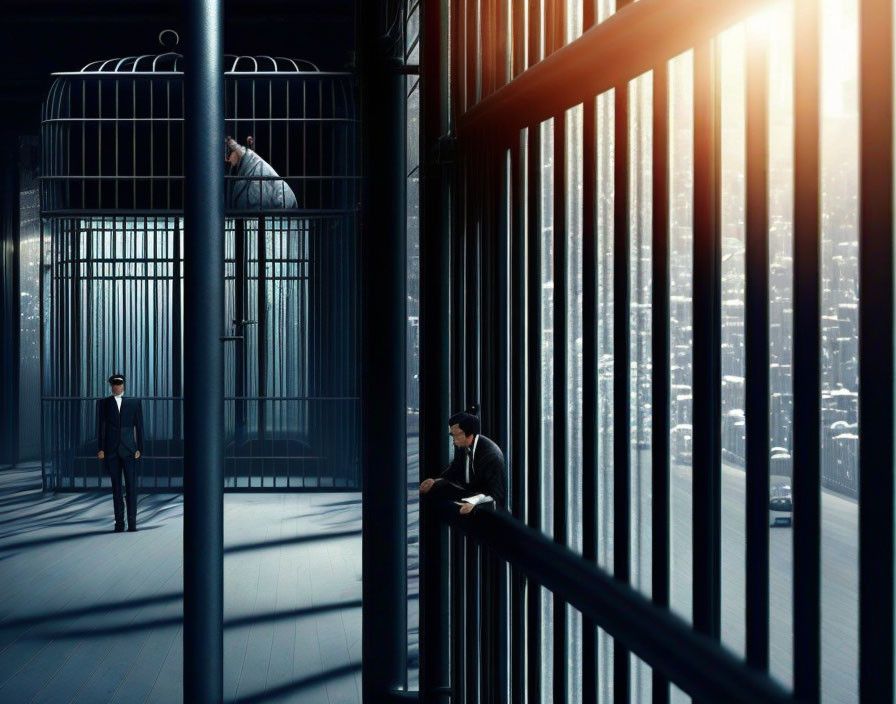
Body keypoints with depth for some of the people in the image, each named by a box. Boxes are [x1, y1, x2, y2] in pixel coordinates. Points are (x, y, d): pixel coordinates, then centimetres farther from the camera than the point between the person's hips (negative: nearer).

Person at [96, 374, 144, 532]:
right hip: (111, 450, 1)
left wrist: (140, 449, -1)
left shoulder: (134, 402, 7)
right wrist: (100, 449, -5)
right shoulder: (103, 403, 7)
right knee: (116, 486, 4)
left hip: (129, 449, -1)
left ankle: (132, 522, -3)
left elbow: (139, 426, 5)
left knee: (131, 486, -5)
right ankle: (119, 522, 7)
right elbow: (100, 426, 3)